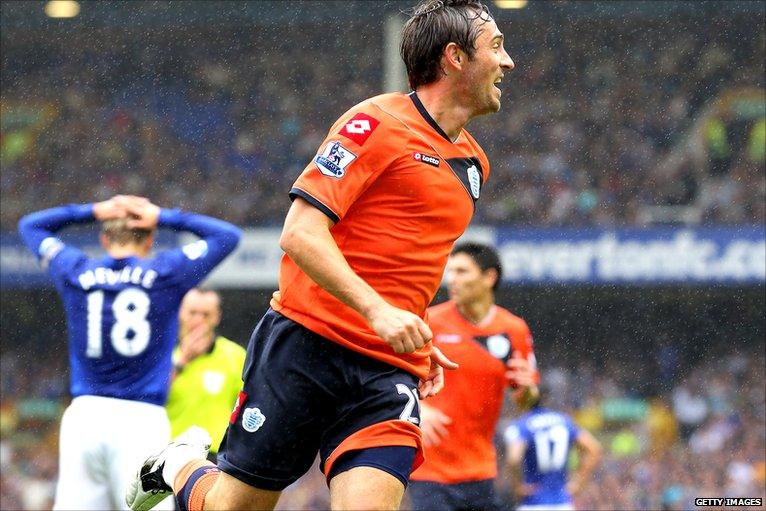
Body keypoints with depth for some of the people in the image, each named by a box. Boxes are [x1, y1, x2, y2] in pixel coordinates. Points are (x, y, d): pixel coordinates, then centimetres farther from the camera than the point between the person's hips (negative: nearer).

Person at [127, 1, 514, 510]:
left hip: (389, 372, 6)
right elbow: (300, 233, -15)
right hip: (308, 340, -6)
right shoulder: (376, 122, -7)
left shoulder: (473, 163, 16)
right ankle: (180, 464, 35)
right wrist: (376, 309, -25)